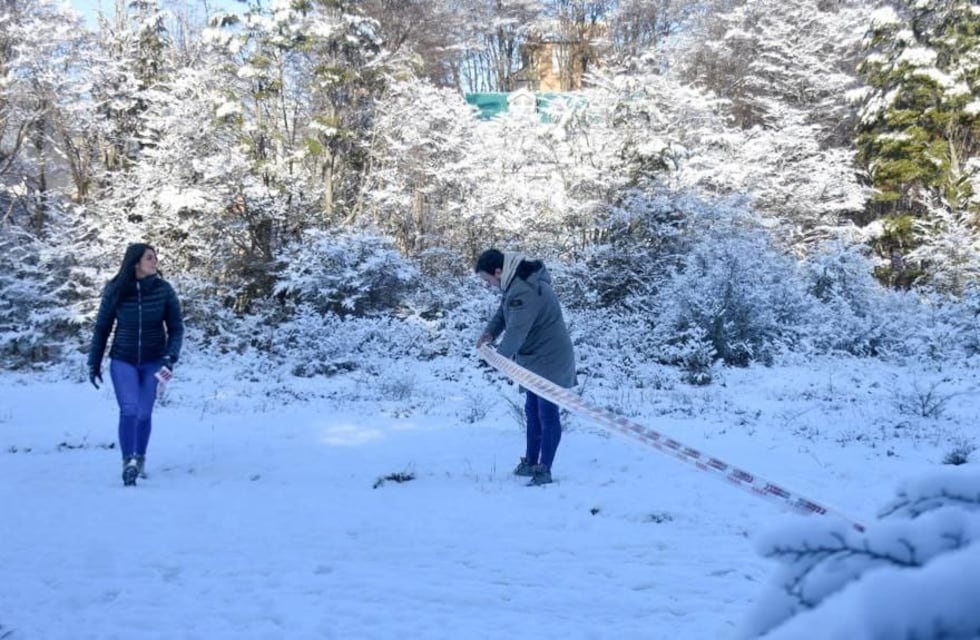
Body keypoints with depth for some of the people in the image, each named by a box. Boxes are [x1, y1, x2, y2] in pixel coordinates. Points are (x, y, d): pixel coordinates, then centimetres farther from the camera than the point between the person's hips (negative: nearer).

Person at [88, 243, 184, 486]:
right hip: (123, 361, -1)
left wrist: (171, 357, -22)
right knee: (128, 411, -15)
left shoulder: (163, 290, -12)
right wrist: (94, 364, 1)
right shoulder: (115, 291, -13)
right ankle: (128, 462, -4)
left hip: (153, 362, 1)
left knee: (144, 414, 6)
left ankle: (140, 459, 27)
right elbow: (102, 329, -2)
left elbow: (176, 328, -7)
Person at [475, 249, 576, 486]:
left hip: (549, 361, -11)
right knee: (533, 411, 19)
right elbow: (503, 311, 16)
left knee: (547, 414, -5)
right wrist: (490, 331, -1)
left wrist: (500, 356, -11)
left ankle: (544, 470, 0)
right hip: (535, 360, 11)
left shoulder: (524, 291, -30)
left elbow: (516, 332, -27)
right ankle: (531, 463, 30)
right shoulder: (516, 281, 4)